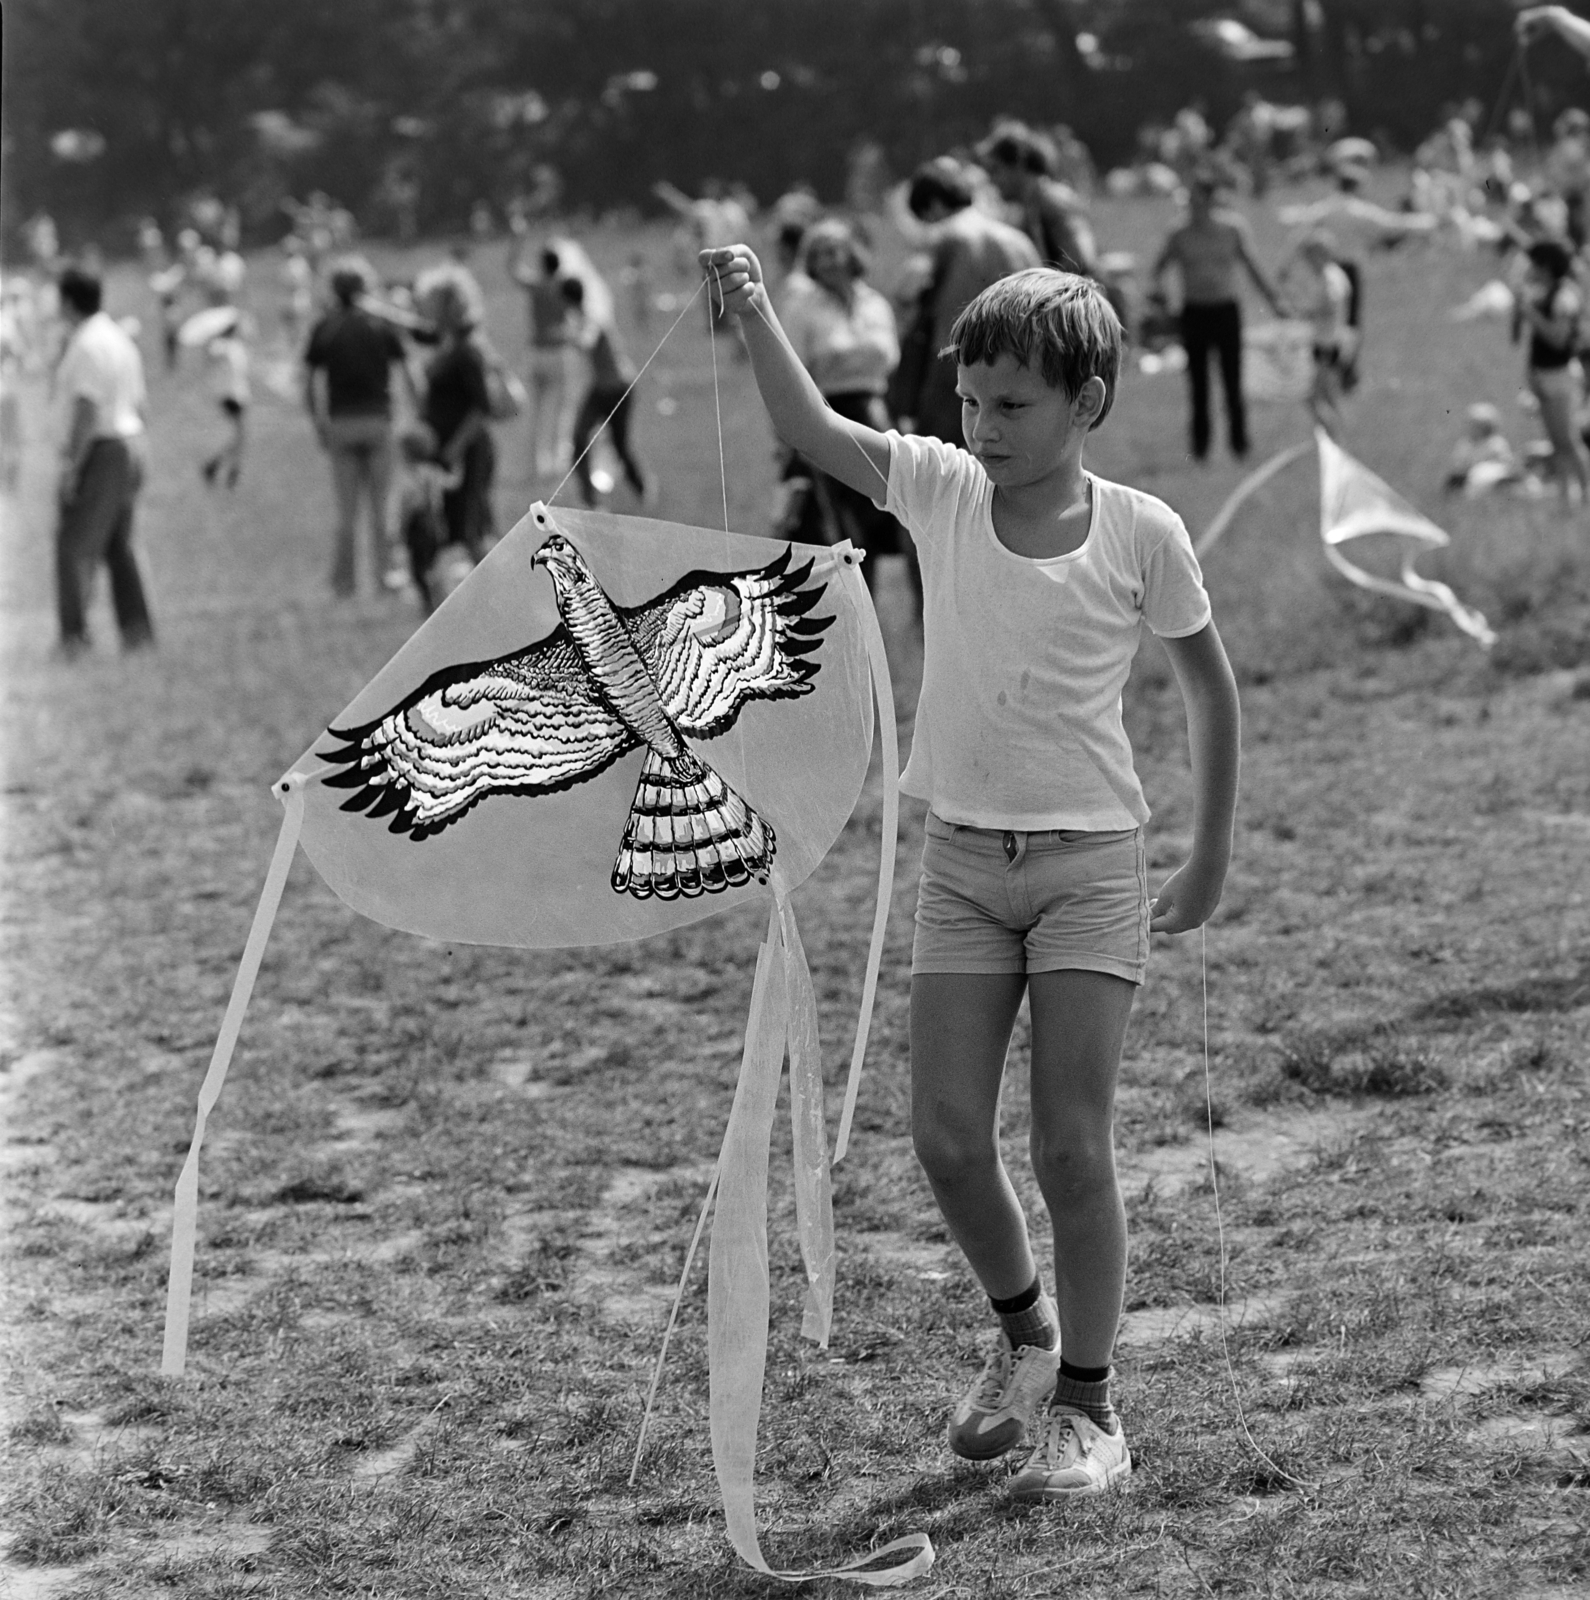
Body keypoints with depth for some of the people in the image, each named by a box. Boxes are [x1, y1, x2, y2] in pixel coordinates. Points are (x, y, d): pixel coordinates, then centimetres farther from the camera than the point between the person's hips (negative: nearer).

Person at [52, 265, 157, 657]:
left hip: (98, 449, -9)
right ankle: (137, 629, 13)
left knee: (75, 544, -6)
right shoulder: (120, 338, 13)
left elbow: (87, 408, -22)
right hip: (130, 444, 9)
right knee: (118, 544, 15)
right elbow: (139, 403, 16)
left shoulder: (86, 345, -16)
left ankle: (74, 633, -10)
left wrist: (72, 463, -19)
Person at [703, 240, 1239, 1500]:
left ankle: (1086, 1405, 12)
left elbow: (1209, 684, 5)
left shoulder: (1141, 533, -7)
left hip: (1089, 863, -3)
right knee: (948, 1138, 0)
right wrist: (755, 314, -30)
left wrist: (1211, 859, 8)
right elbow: (811, 432, -14)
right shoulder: (943, 491, -1)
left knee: (1072, 1148, -4)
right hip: (963, 861, 3)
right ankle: (1025, 1326, 28)